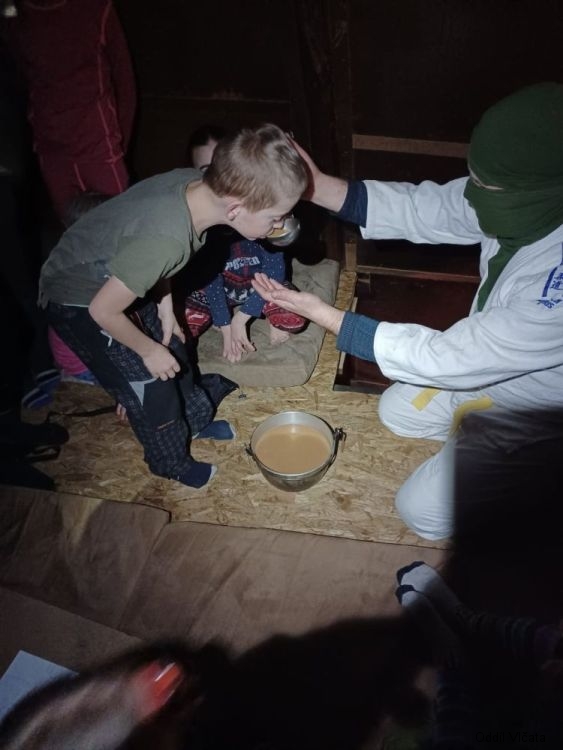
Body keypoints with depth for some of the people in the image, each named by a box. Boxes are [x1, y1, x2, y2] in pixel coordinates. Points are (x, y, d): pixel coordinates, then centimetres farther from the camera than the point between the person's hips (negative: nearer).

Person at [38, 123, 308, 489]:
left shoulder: (197, 182, -20)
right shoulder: (166, 240, -43)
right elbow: (103, 311, -29)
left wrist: (165, 307, 2)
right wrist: (148, 349, -14)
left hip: (113, 276, 7)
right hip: (79, 302, -7)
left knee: (173, 349, 20)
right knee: (150, 385, 5)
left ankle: (195, 419, 47)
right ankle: (173, 464, 32)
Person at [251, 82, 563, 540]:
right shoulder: (526, 202, -22)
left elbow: (450, 357, -37)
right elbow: (422, 209, -15)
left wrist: (324, 315, -34)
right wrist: (318, 185, -28)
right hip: (486, 366, 7)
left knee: (422, 510, 0)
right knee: (396, 413, 18)